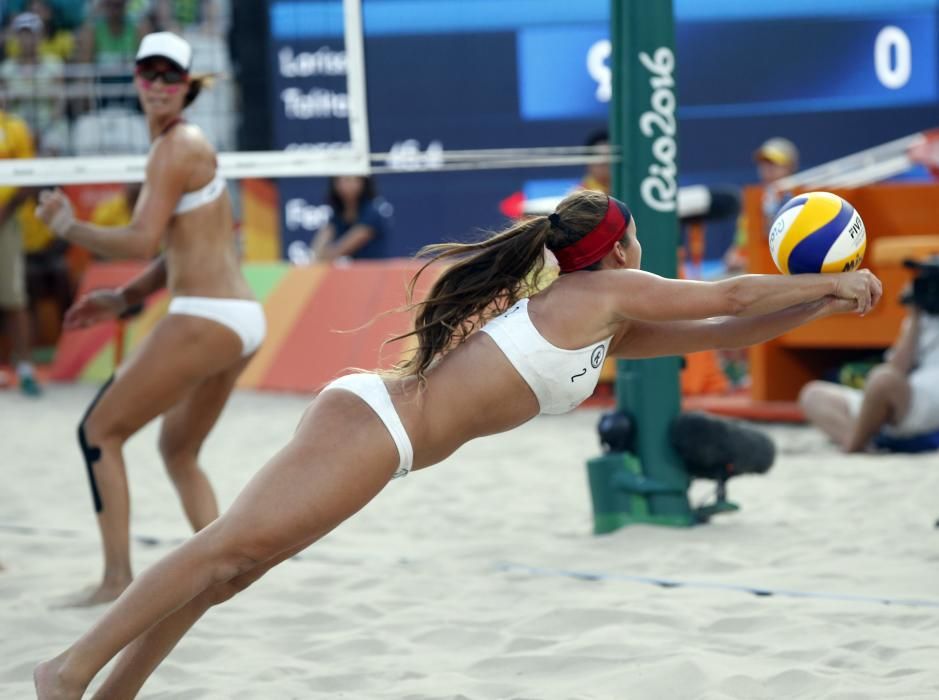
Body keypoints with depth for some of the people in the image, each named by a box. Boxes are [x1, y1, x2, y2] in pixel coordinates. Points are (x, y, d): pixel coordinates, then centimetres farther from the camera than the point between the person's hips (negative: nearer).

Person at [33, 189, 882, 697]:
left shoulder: (610, 325, 23)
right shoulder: (610, 291, -1)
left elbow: (716, 333, 27)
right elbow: (731, 298, 4)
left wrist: (819, 303, 26)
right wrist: (830, 286, 16)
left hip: (369, 422, 9)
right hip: (374, 423, -9)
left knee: (230, 563, 3)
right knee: (230, 546, -17)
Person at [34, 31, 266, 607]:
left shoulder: (177, 147, -11)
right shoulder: (186, 144, 19)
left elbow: (143, 241, -17)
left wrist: (68, 225, -5)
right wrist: (123, 299, 16)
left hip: (205, 320, -9)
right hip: (242, 319, 10)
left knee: (100, 431, 0)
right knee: (179, 452, 22)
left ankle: (118, 578, -2)